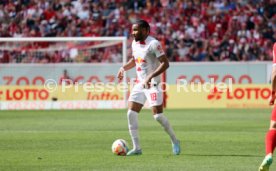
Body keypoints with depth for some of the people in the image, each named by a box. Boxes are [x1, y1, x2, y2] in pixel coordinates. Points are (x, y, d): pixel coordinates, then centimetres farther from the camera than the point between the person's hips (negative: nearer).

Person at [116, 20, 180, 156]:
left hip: (153, 84, -7)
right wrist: (123, 68, 12)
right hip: (139, 84, 8)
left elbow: (165, 63, -20)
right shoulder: (134, 43, 10)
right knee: (131, 114, -4)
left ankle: (174, 141, 11)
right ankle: (136, 148, 2)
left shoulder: (153, 44, -15)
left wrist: (151, 76, -28)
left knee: (158, 115, -11)